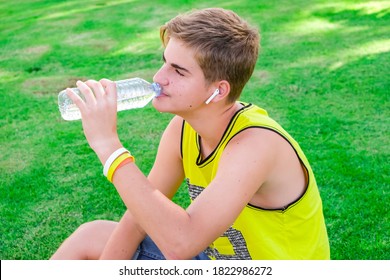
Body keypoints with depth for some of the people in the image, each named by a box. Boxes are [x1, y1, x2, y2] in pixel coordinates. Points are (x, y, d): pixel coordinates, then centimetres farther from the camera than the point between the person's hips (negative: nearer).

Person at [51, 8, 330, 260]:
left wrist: (108, 143, -36)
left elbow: (181, 243, -40)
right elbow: (139, 217, -2)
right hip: (215, 259, 6)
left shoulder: (254, 144, -31)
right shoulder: (182, 128, -10)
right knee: (91, 237, 5)